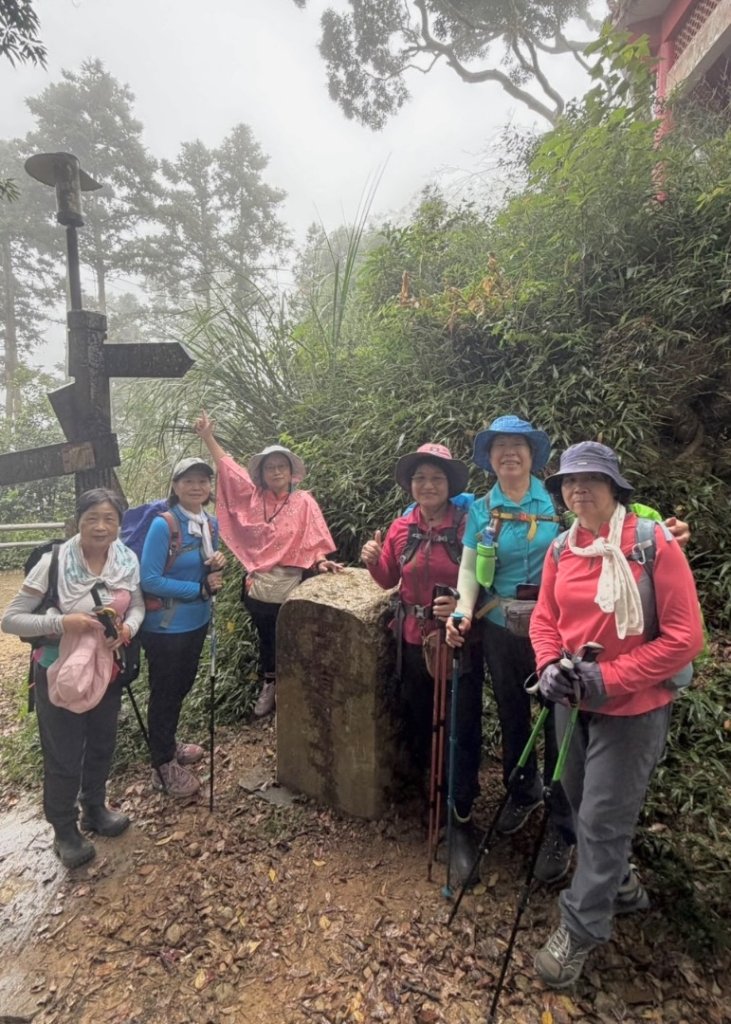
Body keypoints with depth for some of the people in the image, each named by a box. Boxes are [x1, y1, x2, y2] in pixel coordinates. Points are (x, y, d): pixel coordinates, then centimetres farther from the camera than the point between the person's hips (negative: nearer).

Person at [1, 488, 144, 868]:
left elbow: (137, 606, 3)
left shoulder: (127, 560, -10)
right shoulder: (54, 562, -22)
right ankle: (64, 831, 37)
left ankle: (94, 808, 49)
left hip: (107, 669, 4)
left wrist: (128, 628, -18)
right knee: (63, 756, 11)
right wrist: (62, 623, -31)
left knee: (102, 745, 23)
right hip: (59, 673, -4)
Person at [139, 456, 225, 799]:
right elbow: (149, 579, -23)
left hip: (197, 621, 7)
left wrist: (217, 567, -12)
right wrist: (200, 589, -22)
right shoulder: (163, 525, -22)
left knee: (183, 686, 24)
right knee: (164, 692, 11)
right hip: (165, 626, -7)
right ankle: (163, 764, 31)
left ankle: (169, 743, 47)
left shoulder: (211, 523, 0)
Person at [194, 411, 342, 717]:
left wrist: (321, 562, -27)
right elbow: (226, 466, 4)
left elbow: (313, 538, -10)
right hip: (257, 585, 3)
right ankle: (269, 686, 38)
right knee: (265, 638, 19)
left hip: (288, 585, -3)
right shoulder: (253, 496, 2)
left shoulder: (303, 502, -6)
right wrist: (207, 437, 1)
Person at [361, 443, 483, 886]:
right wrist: (373, 561, -9)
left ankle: (461, 821, 20)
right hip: (414, 641, 4)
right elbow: (388, 580, 10)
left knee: (462, 730, 3)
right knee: (418, 721, 19)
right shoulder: (401, 528, 0)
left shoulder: (469, 525, -12)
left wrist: (464, 605, -27)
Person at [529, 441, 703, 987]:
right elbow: (545, 618, 6)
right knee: (582, 804, 22)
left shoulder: (654, 542, -18)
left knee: (603, 818, 6)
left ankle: (580, 930, 29)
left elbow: (685, 637, -18)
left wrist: (609, 678, -22)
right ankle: (621, 884, 50)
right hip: (572, 702, 6)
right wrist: (550, 666, -13)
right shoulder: (560, 549, -1)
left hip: (632, 708, -6)